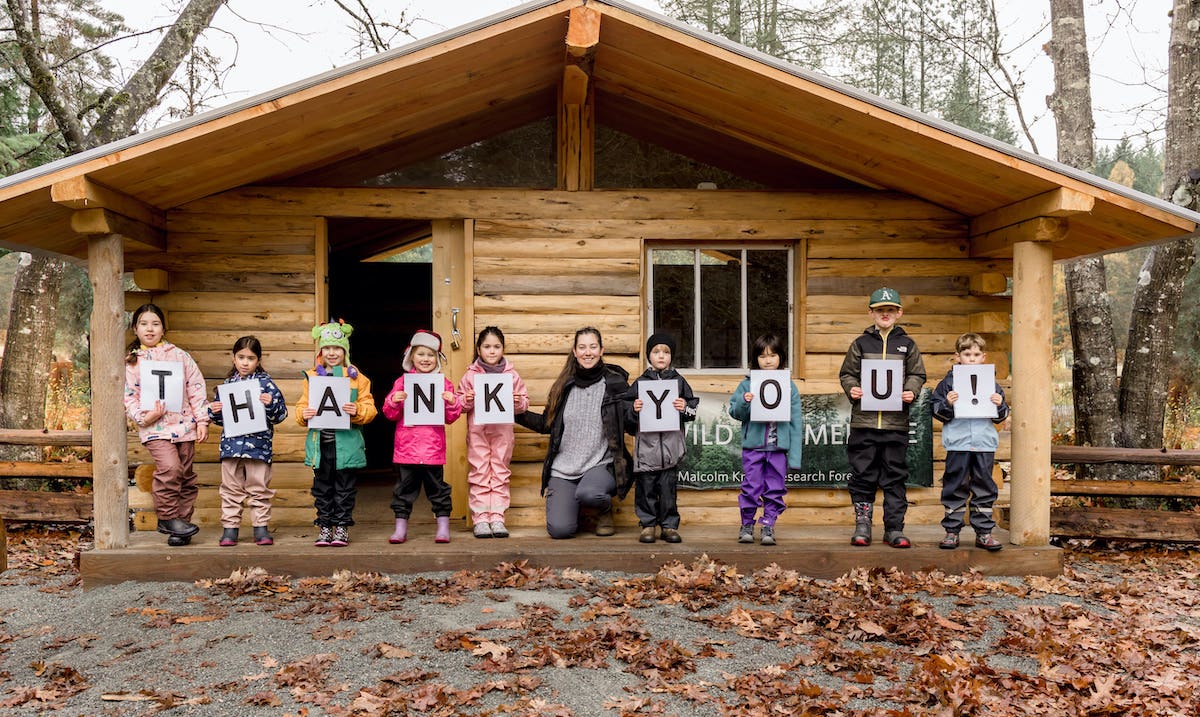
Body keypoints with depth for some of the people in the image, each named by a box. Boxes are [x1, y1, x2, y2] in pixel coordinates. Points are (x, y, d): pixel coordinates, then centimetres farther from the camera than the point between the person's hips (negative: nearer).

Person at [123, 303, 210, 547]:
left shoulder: (179, 355, 9)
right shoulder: (132, 362, 7)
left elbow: (196, 387, 8)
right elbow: (128, 397, 4)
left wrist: (201, 420, 2)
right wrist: (144, 417, -13)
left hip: (184, 424, 3)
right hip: (154, 427, -2)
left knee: (186, 475, 6)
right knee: (169, 467, -22)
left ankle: (182, 520, 19)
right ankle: (167, 517, -6)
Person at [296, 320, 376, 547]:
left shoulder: (356, 377, 1)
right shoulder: (312, 377, 8)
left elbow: (369, 409, -2)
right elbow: (301, 406, 8)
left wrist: (356, 411, -22)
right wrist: (303, 414, -13)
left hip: (346, 443, -2)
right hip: (320, 443, 2)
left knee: (345, 488, 6)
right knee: (322, 487, 10)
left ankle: (342, 527, 17)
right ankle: (324, 527, 21)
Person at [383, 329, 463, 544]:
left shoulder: (443, 383, 6)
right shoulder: (403, 381, 6)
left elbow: (451, 418, 8)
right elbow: (390, 414, 7)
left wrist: (452, 403, -12)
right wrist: (394, 401, -13)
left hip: (433, 445, -1)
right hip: (406, 445, 1)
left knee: (437, 486, 6)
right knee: (404, 487, 7)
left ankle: (443, 526, 14)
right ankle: (400, 528, 16)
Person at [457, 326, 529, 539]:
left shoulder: (512, 375, 6)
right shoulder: (470, 375, 5)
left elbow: (524, 403, 11)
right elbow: (459, 405, 9)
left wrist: (519, 402, -11)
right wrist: (467, 401, -12)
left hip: (502, 430, 1)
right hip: (477, 431, -1)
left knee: (500, 472, 4)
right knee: (479, 473, 0)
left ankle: (497, 517, 9)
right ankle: (480, 518, 5)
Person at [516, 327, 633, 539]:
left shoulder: (616, 384, 0)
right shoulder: (563, 386, 9)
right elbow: (547, 424, 17)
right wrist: (516, 413, 7)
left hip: (601, 465, -2)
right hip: (563, 468, 3)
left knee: (587, 493, -37)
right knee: (560, 529, -16)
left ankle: (605, 510, 2)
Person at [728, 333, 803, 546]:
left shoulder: (789, 386, 4)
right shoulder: (747, 384, 2)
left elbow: (796, 421, 4)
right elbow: (734, 412, 5)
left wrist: (795, 455, 0)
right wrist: (743, 403, -18)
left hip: (778, 448, 1)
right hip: (753, 446, -1)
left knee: (775, 489, 5)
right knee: (751, 487, 4)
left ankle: (768, 527, 16)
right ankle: (747, 525, 19)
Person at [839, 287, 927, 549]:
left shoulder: (907, 345, 10)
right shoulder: (860, 343, 9)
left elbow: (917, 374, 10)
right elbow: (847, 373, 10)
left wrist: (911, 392, -9)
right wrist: (852, 388, -9)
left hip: (896, 422, 0)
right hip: (864, 421, 0)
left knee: (895, 477, 4)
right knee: (862, 474, 3)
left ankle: (894, 529, 12)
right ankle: (862, 525, 14)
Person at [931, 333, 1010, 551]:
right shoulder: (949, 382, 2)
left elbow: (1000, 417, 13)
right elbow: (937, 411, 1)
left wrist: (1000, 405, -8)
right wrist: (947, 404, -18)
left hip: (984, 442, 2)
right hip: (957, 442, -2)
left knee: (984, 488, 7)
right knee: (955, 487, 3)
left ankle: (983, 533, 15)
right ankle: (951, 531, 11)